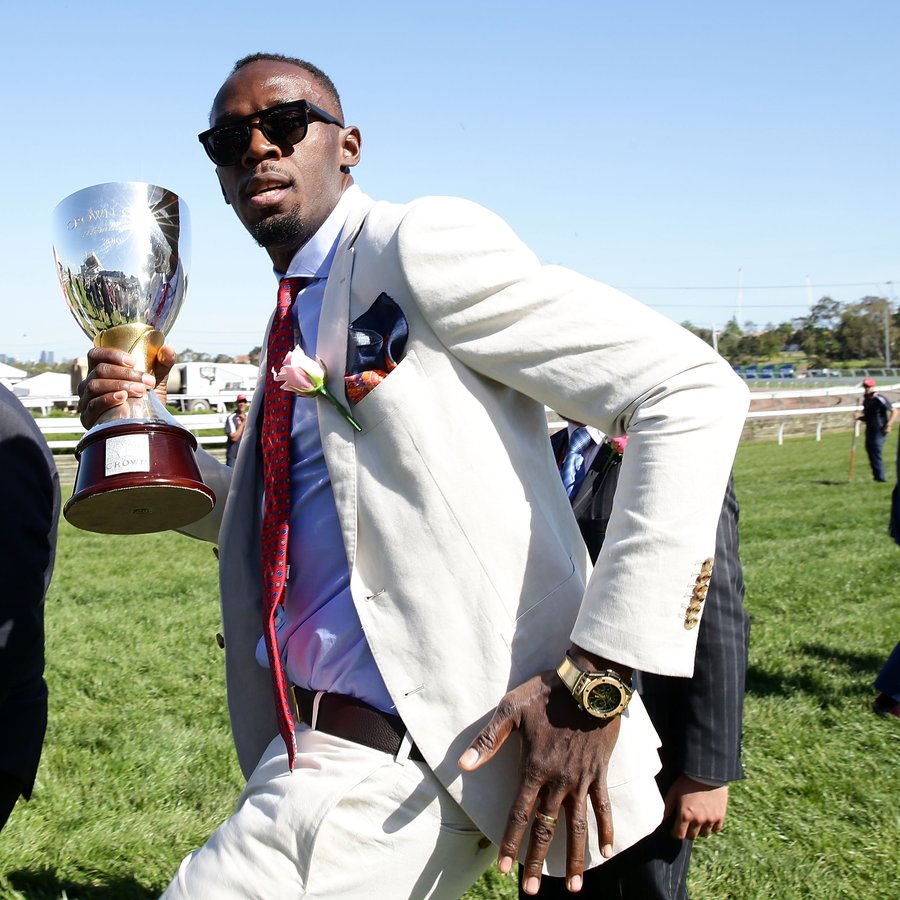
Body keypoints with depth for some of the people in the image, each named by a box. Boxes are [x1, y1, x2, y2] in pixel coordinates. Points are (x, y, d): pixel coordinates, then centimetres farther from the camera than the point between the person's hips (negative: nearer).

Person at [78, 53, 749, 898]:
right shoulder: (296, 321, 13)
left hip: (391, 766, -9)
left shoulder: (423, 245, -13)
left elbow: (693, 391, -20)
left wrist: (596, 680, -24)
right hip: (311, 745, 9)